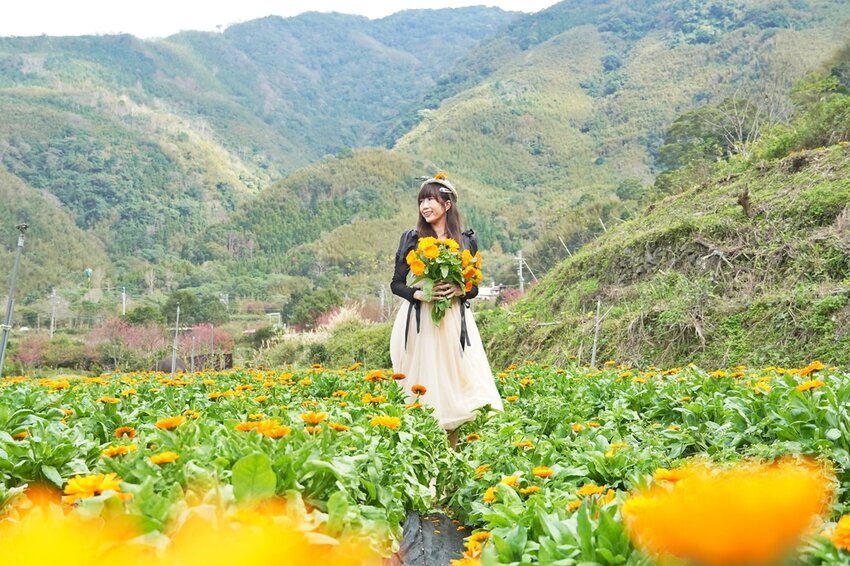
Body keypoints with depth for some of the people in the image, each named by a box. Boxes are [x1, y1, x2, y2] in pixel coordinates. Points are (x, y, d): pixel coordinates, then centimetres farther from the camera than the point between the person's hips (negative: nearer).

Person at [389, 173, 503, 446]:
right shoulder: (412, 239, 3)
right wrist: (418, 294, -14)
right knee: (423, 383, -2)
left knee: (454, 382, -3)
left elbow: (474, 287, 10)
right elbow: (396, 284, 5)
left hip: (455, 322, 1)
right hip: (419, 322, -1)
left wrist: (458, 290, -12)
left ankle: (452, 448, 5)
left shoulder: (466, 241, 6)